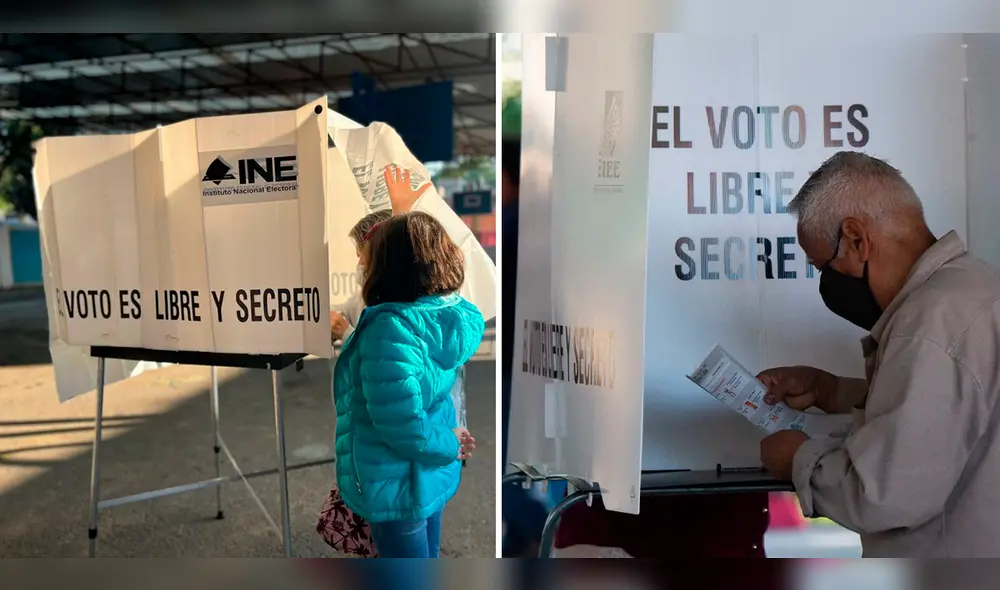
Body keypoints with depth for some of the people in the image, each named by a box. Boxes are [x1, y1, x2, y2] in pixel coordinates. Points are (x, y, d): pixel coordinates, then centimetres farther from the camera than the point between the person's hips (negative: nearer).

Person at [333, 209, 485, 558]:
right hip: (432, 474, 8)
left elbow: (402, 426, -29)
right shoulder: (453, 314, -6)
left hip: (398, 485, -8)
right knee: (426, 553, 24)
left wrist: (449, 444, -13)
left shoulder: (391, 330, -31)